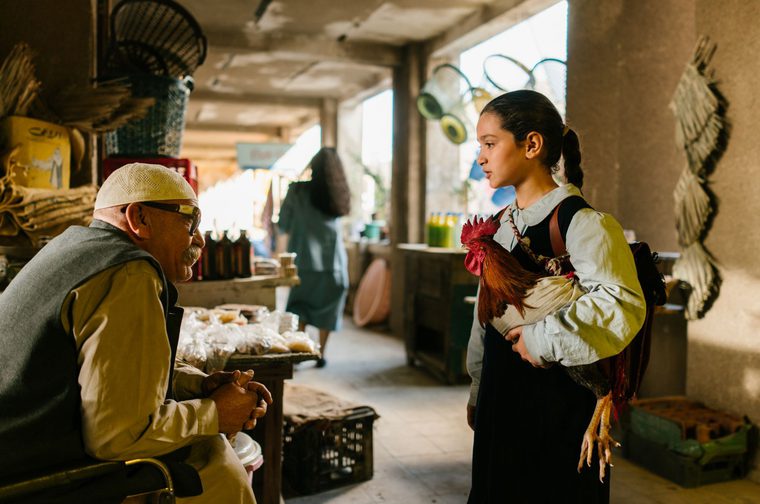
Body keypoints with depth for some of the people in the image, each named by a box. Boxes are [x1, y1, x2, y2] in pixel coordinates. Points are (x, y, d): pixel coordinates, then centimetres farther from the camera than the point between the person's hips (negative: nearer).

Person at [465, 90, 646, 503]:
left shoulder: (581, 223, -16)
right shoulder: (502, 225, 9)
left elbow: (621, 306, -32)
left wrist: (544, 340, -23)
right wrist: (477, 391, 19)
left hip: (560, 404, -7)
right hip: (501, 401, 7)